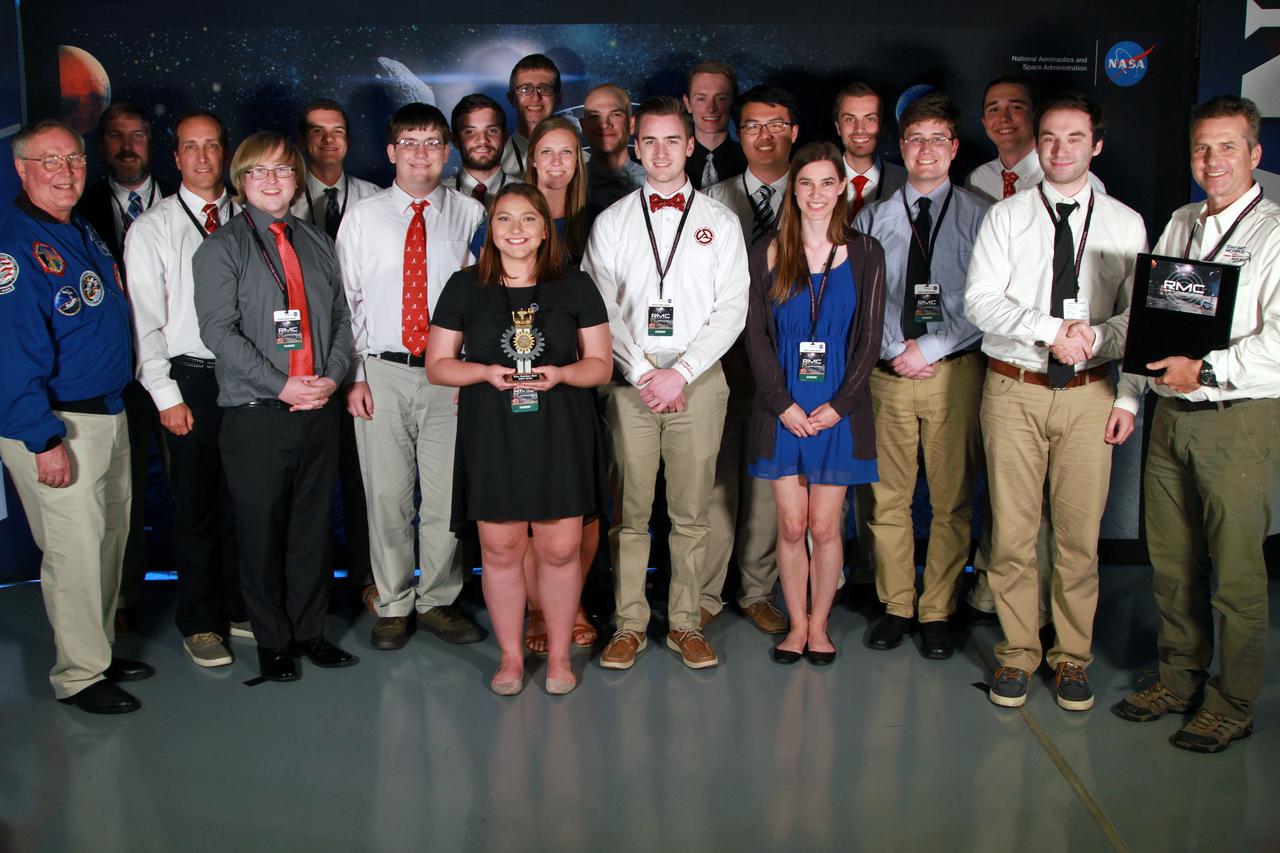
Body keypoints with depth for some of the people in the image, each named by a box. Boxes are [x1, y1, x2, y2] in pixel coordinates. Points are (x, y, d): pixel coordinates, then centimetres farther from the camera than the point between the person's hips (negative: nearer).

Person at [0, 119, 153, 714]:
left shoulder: (85, 234, 13)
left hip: (109, 415, 9)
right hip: (56, 425, -9)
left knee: (111, 539, 16)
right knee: (74, 549, -3)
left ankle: (100, 652, 30)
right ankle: (78, 675, 10)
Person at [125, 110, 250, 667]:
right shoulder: (152, 229, 1)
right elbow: (146, 322, -2)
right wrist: (167, 396, -8)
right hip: (191, 377, -2)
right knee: (195, 507, 4)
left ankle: (238, 608, 25)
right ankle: (200, 623, 18)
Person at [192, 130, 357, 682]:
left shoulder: (317, 243, 14)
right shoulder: (221, 248, -1)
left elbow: (341, 317, 12)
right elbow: (219, 331, -10)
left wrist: (333, 375, -6)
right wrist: (281, 386, -16)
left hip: (320, 409, 4)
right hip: (255, 414, -4)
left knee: (311, 527, 11)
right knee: (262, 533, 4)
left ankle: (309, 631, 25)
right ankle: (272, 641, 19)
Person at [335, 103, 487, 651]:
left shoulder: (470, 215, 5)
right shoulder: (363, 217, 7)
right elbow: (344, 300, 6)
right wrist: (353, 374, -2)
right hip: (381, 372, 0)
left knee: (447, 495, 4)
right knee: (387, 495, 5)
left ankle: (438, 601, 21)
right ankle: (393, 606, 20)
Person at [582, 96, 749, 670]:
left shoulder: (720, 222, 9)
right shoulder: (611, 222, 10)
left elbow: (731, 310, 1)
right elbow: (602, 310, 2)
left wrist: (680, 373, -10)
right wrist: (643, 374, -9)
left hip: (697, 379, 0)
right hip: (630, 379, 0)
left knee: (691, 511, 3)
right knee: (629, 511, 2)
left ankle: (686, 624, 14)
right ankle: (629, 624, 12)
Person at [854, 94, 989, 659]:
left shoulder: (980, 217, 4)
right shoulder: (873, 219, 11)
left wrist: (929, 349, -11)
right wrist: (896, 350, -8)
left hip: (955, 371, -2)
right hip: (888, 371, 2)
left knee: (952, 501, 2)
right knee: (886, 497, 5)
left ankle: (938, 612, 14)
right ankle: (896, 606, 18)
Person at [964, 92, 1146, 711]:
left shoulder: (1125, 224, 8)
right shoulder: (1005, 217, 4)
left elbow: (1140, 312, 4)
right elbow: (980, 300, -7)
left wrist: (1094, 336, -16)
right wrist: (1050, 329, -18)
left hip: (1089, 393, 1)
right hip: (1014, 388, -1)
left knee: (1080, 533, 5)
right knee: (1012, 531, 4)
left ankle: (1073, 658, 21)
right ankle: (1018, 653, 19)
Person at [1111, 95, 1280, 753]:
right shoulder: (1180, 225, 15)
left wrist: (1205, 369, -19)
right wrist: (1127, 395, 10)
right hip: (1170, 414, 6)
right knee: (1171, 561, 13)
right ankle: (1178, 679, 29)